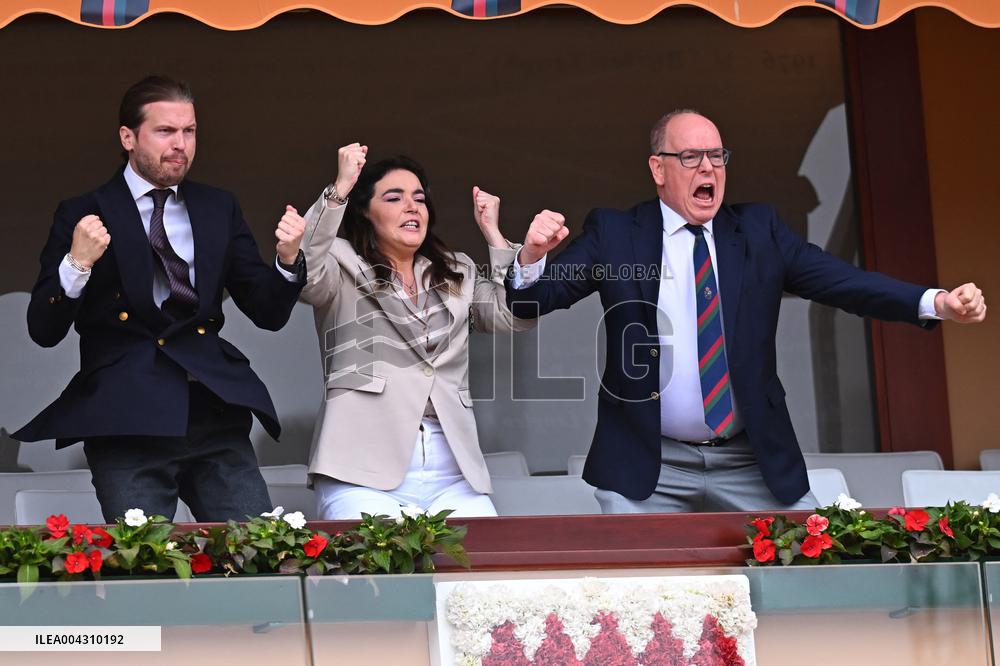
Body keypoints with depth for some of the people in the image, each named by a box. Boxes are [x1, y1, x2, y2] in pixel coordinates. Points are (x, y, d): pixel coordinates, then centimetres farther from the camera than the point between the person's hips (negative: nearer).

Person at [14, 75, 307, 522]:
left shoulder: (219, 209, 15)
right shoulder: (83, 215, 4)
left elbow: (269, 314, 14)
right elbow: (43, 331, -1)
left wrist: (288, 260, -5)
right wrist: (77, 263, -17)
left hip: (216, 419, 3)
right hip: (125, 420, -3)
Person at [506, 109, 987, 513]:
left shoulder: (759, 230, 6)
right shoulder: (614, 234, 1)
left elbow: (841, 280, -4)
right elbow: (530, 302, -4)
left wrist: (936, 302, -19)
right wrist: (533, 256, -27)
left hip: (756, 466, 2)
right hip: (649, 471, -2)